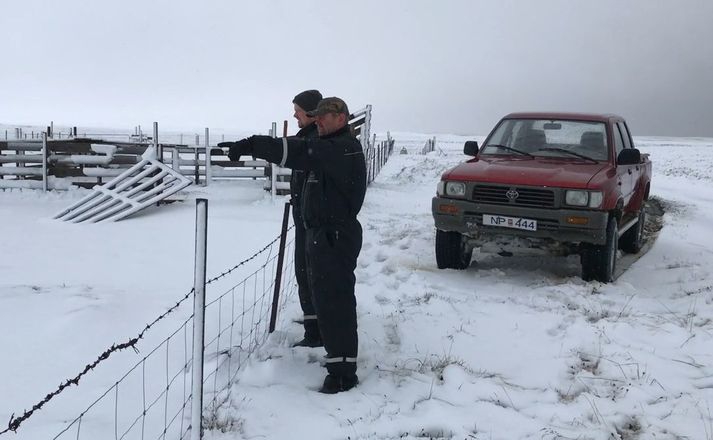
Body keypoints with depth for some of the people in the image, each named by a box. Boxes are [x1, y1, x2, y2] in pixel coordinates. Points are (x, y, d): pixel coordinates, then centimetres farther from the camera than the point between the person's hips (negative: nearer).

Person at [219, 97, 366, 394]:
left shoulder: (343, 148, -18)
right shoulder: (329, 147, 19)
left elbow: (302, 153, -30)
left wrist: (253, 145, -33)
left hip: (335, 238, -11)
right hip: (320, 235, 11)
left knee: (334, 302, -8)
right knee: (325, 298, 19)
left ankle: (343, 373, -2)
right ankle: (339, 355, 32)